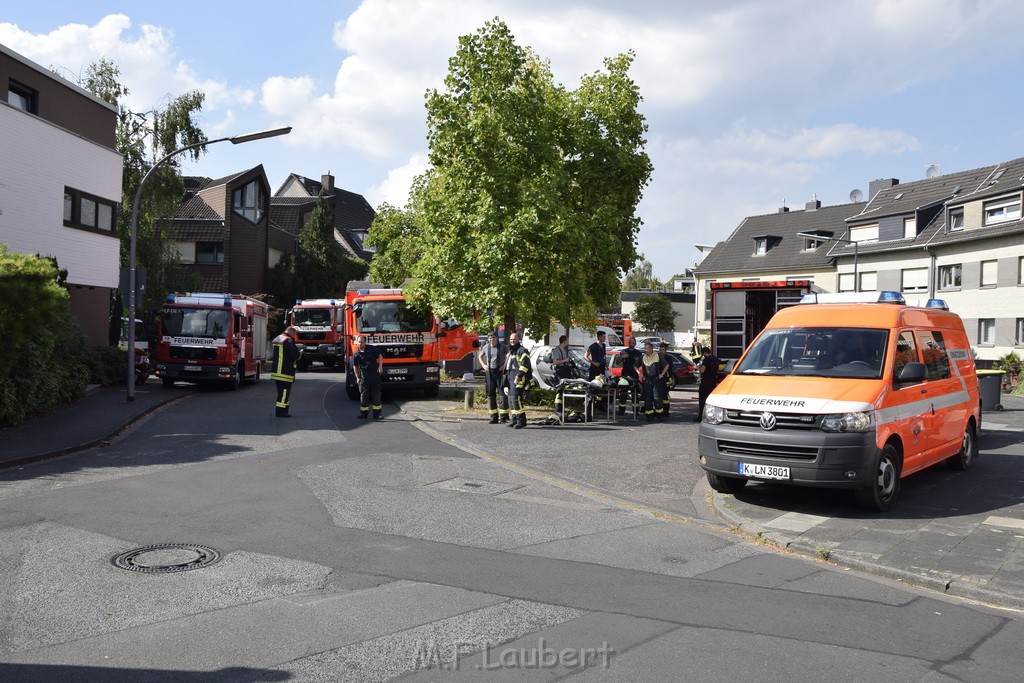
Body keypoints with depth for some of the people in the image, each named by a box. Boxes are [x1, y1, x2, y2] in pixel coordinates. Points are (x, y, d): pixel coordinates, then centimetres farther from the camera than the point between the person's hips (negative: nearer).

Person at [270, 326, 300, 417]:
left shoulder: (276, 339, 17)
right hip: (285, 372, -10)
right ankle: (281, 411, -7)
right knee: (284, 391, -6)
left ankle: (283, 410, 21)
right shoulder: (288, 341, -14)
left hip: (276, 371, 10)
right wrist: (300, 353, 0)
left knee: (281, 391, 16)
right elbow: (295, 355, -22)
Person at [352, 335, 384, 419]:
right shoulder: (356, 355, 2)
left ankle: (377, 414, 8)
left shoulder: (372, 349, -1)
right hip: (364, 376, 1)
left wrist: (380, 366, -8)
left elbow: (380, 357, 5)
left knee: (376, 394, 2)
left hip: (375, 374, -1)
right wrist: (357, 377, 4)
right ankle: (364, 413, 11)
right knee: (364, 394, 3)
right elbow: (355, 366, 10)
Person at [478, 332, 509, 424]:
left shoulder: (502, 347, -1)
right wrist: (483, 365, 11)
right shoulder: (486, 347, 9)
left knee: (502, 393, -8)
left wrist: (505, 365, -11)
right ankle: (494, 417, 9)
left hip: (500, 372, -4)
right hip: (489, 372, 4)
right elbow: (480, 356, 25)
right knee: (490, 394, 4)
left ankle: (503, 416, -5)